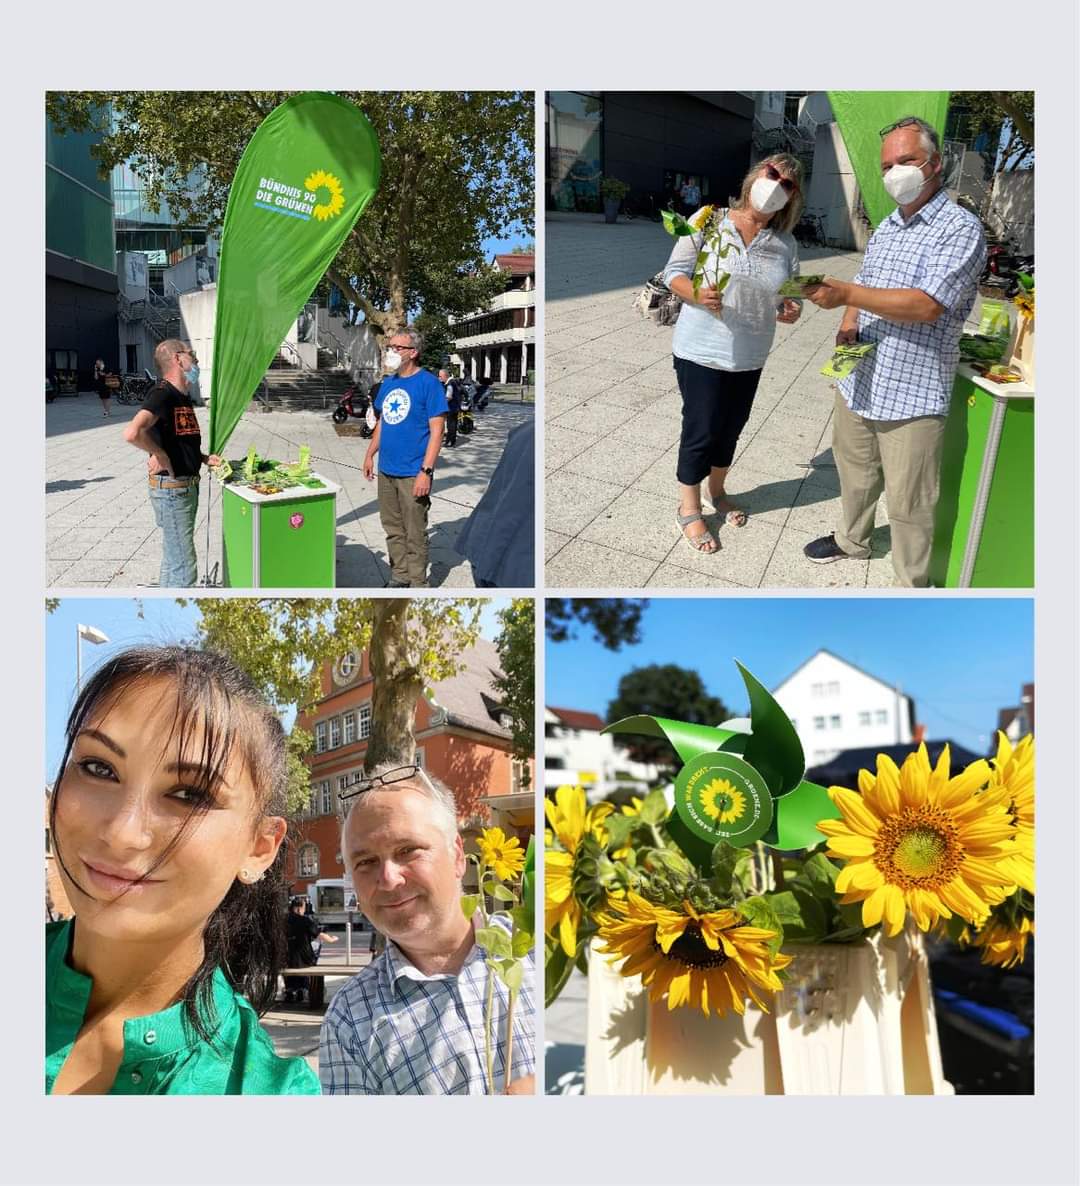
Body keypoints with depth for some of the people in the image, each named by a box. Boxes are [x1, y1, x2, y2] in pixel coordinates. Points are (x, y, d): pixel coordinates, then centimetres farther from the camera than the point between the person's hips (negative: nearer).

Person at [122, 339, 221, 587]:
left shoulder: (184, 396, 12)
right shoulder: (162, 393, -18)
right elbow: (132, 433, -35)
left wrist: (203, 458, 12)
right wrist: (160, 455, -20)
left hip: (188, 486, 10)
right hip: (171, 489, -10)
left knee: (174, 562, 20)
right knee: (184, 569, -7)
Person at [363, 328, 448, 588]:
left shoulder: (428, 383, -10)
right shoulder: (388, 382, 11)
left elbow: (436, 431, -13)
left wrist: (426, 471, -19)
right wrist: (370, 455, 15)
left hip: (413, 474, -7)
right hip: (386, 470, 7)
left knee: (415, 534, 1)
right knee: (393, 529, 14)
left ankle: (417, 584, 12)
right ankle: (399, 578, 27)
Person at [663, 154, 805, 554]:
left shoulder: (785, 245, 1)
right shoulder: (708, 221, -11)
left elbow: (790, 296, 11)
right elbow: (674, 272, -8)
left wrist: (791, 311, -13)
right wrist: (696, 295, -29)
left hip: (749, 357, 5)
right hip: (701, 351, -4)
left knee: (730, 430, 18)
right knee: (701, 431, 2)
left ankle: (717, 491, 42)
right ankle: (689, 510, 19)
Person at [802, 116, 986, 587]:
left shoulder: (960, 228, -12)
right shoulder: (886, 227, 13)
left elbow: (927, 305, -24)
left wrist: (846, 294, -28)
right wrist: (848, 324, -1)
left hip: (911, 394, -7)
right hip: (858, 381, 8)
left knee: (908, 503, 0)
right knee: (856, 471, 25)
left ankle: (912, 585, 14)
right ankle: (852, 540, 47)